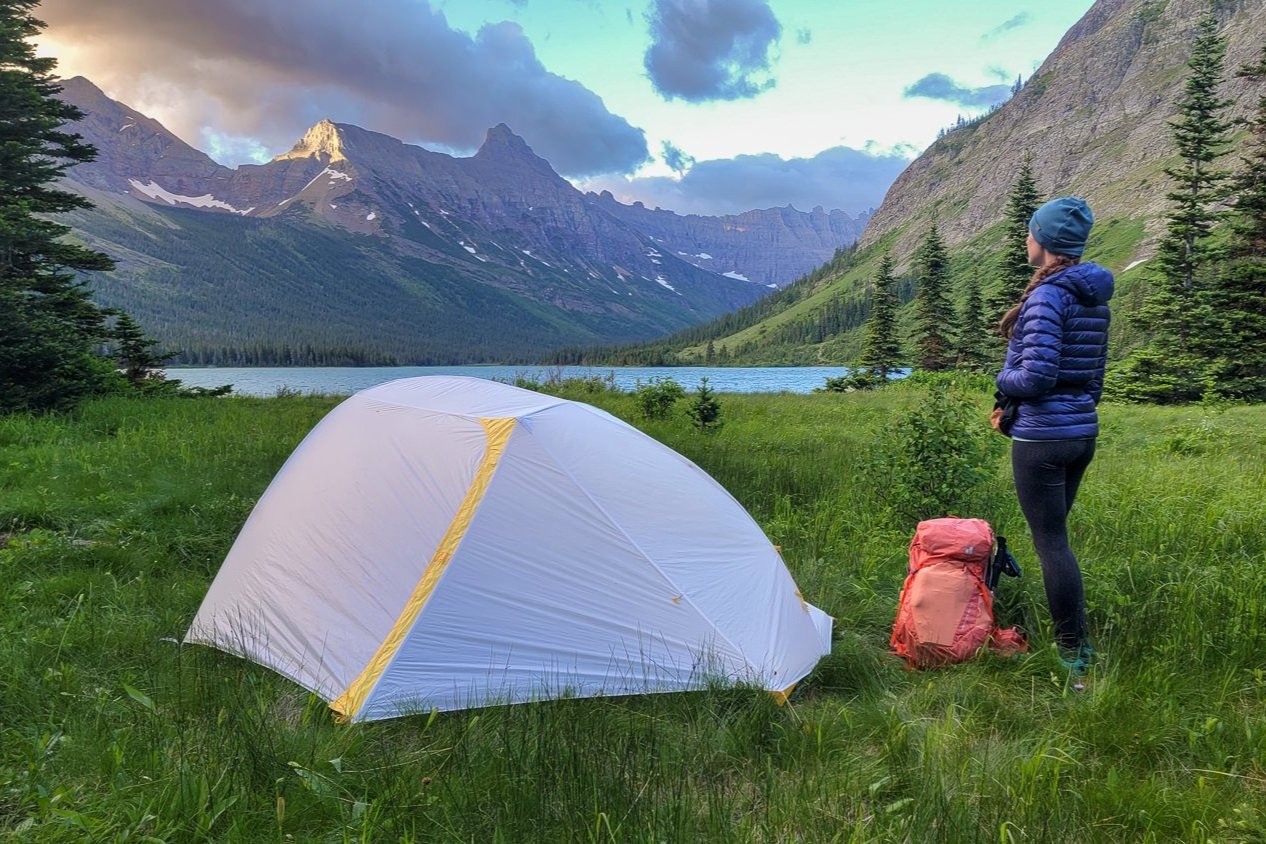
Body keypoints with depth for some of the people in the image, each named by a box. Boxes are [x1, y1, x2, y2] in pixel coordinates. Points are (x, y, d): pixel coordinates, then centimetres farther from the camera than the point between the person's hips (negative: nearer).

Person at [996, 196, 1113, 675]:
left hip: (1042, 436, -9)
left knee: (1050, 542, 0)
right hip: (1084, 432, 9)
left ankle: (1072, 653, 8)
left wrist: (1003, 379, -3)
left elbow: (1035, 377, -22)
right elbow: (1095, 371, 17)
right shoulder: (1095, 296, 10)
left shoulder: (1046, 296, -17)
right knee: (1055, 536, 20)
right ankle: (1077, 638, 31)